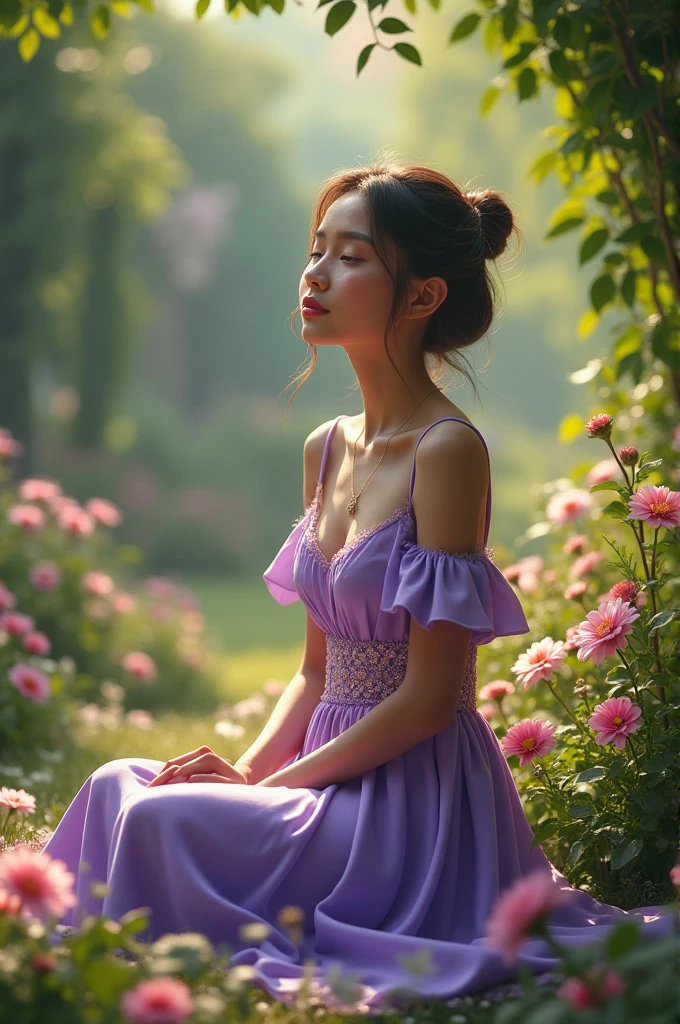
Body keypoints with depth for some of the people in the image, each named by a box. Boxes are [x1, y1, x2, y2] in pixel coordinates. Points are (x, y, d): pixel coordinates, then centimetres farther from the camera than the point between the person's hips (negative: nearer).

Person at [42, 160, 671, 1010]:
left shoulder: (448, 450, -15)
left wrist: (273, 783, -14)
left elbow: (431, 695, -17)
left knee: (161, 822, -21)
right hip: (338, 774, 8)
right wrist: (250, 765, -1)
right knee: (119, 785, -3)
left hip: (417, 799, -8)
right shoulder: (326, 449, 10)